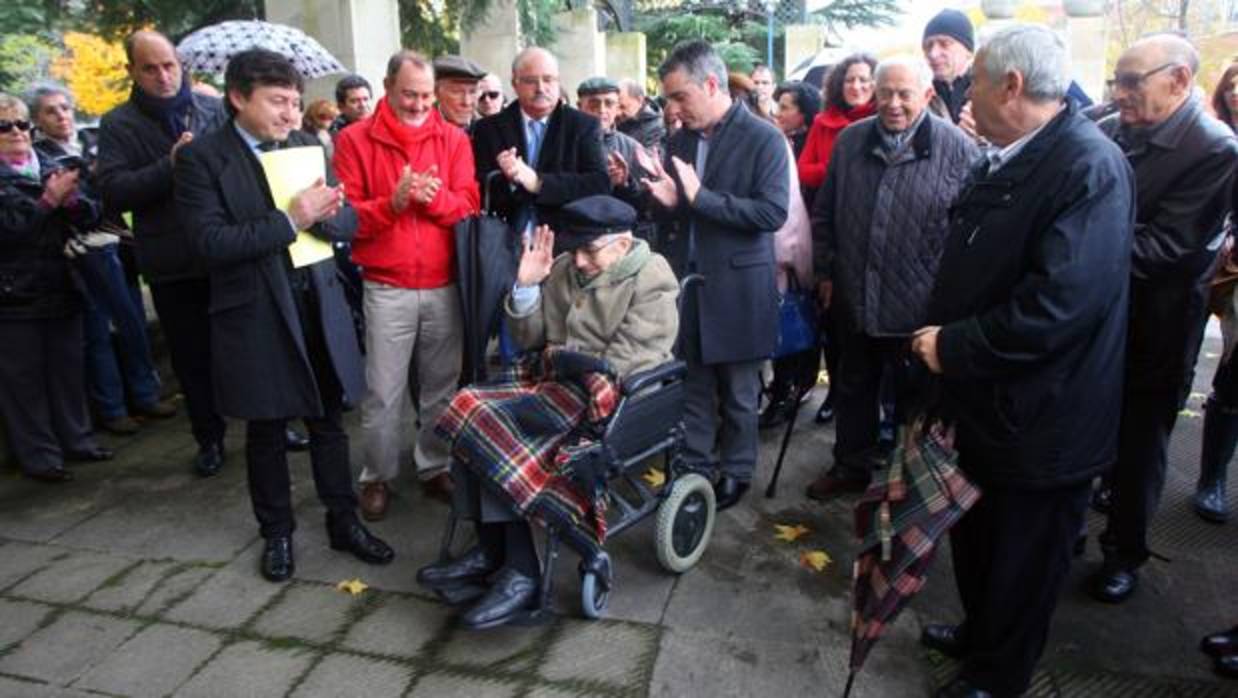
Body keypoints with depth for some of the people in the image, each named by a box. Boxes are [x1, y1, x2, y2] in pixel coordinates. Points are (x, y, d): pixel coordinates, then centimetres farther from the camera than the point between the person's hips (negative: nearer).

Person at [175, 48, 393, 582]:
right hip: (255, 312, -3)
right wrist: (289, 221, -22)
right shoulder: (202, 157, -7)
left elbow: (348, 219, 5)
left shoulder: (308, 146, 6)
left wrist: (323, 214, -18)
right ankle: (277, 533, 28)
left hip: (319, 303, 3)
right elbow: (210, 242, -16)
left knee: (328, 419, 11)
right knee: (266, 429, 11)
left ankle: (343, 520, 26)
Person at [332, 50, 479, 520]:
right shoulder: (355, 139, 0)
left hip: (445, 285, 2)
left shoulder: (453, 138, 6)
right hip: (386, 288, -2)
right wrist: (392, 203, -21)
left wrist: (434, 197, -19)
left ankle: (435, 468, 26)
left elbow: (468, 204, 0)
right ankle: (378, 476, 20)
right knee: (383, 393, 3)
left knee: (442, 387, 10)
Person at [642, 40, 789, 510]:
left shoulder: (763, 139, -9)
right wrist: (667, 201, -8)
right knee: (693, 381, 11)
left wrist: (701, 197, -22)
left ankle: (735, 472, 26)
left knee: (738, 389, 9)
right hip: (687, 278, 5)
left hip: (736, 284, -5)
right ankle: (693, 466, 26)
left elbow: (773, 213, -18)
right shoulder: (680, 140, 9)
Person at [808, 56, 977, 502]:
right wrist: (826, 271, 9)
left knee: (912, 398, 12)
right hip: (854, 299, 4)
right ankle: (851, 465, 36)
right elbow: (824, 214, 11)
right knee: (854, 388, 19)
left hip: (920, 308, -4)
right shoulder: (850, 142, 4)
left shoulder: (958, 150, -9)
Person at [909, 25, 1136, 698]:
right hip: (982, 401, 8)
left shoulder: (1090, 168, -22)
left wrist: (955, 348, -22)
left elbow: (1059, 304, -30)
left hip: (1039, 420, -8)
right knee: (974, 534, 25)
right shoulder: (1002, 160, 5)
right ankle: (979, 632, 49)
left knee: (1023, 556, 13)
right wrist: (940, 331, 2)